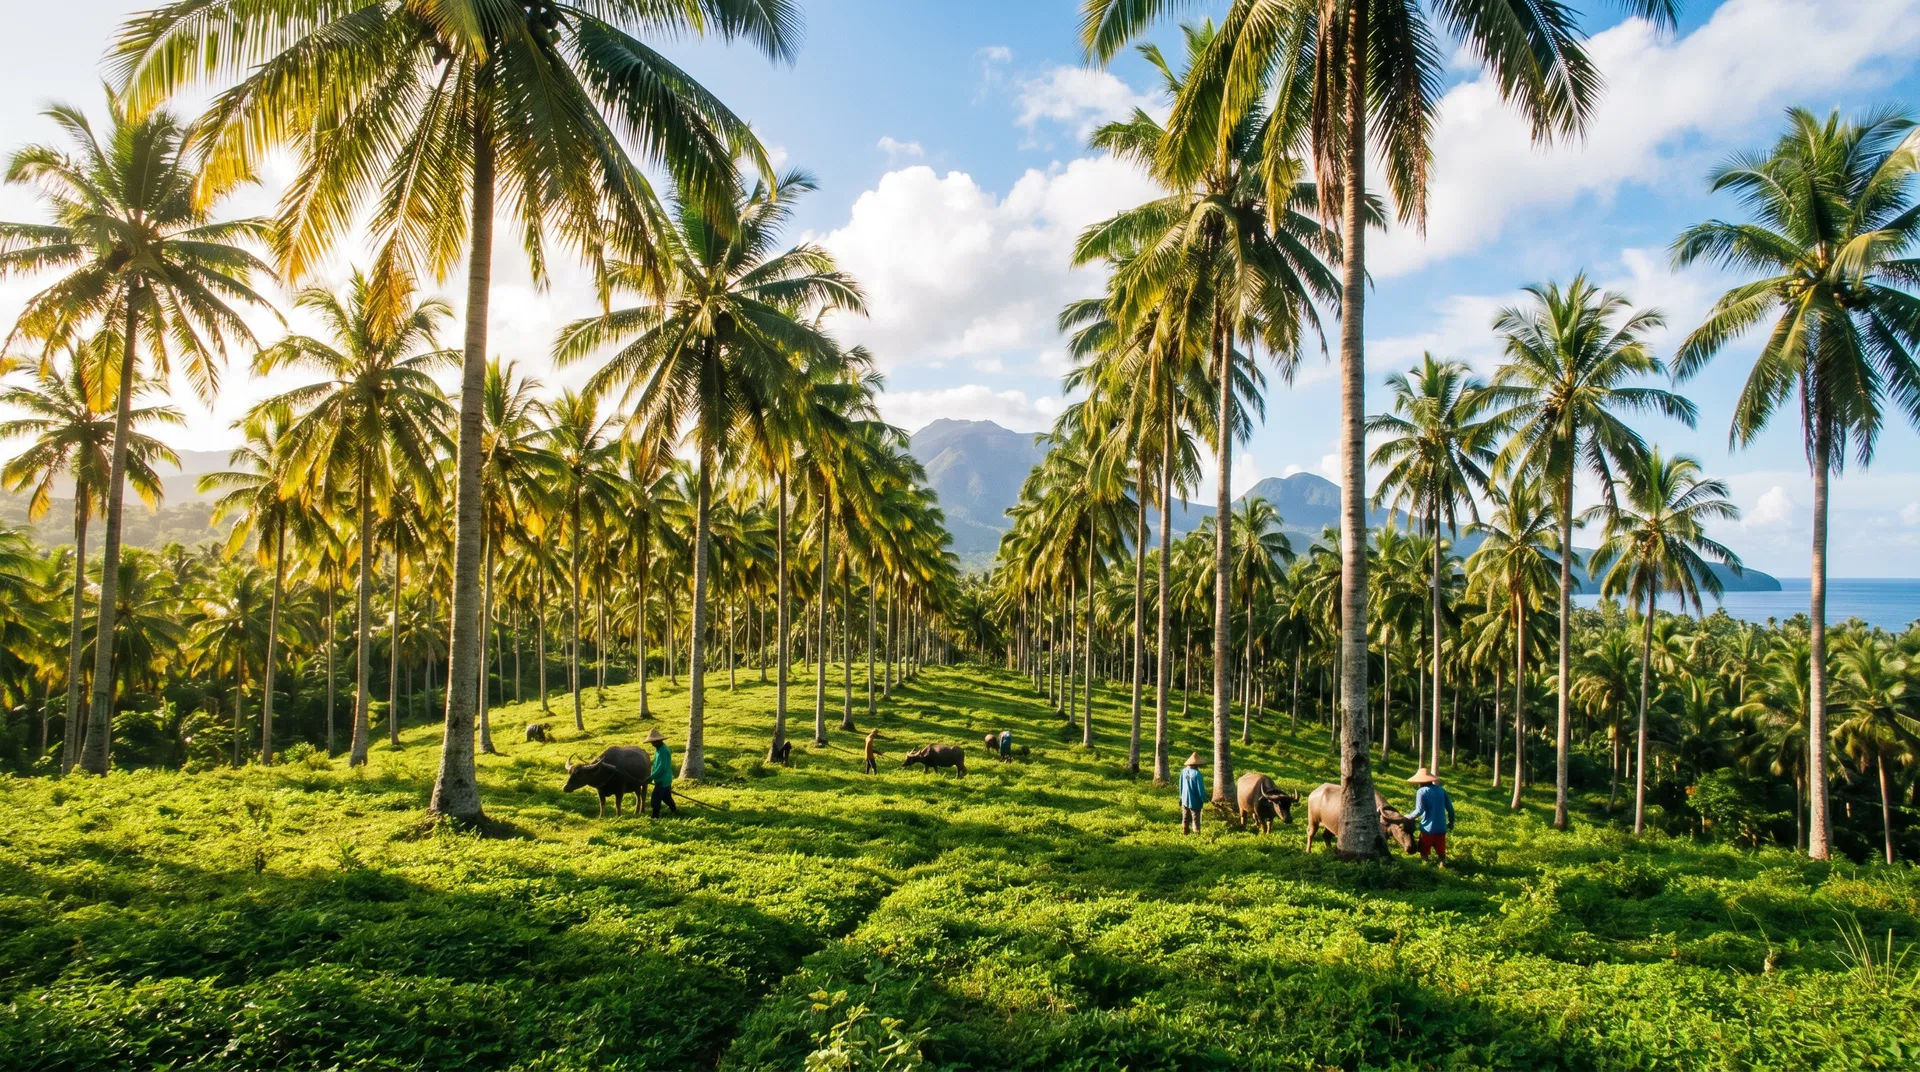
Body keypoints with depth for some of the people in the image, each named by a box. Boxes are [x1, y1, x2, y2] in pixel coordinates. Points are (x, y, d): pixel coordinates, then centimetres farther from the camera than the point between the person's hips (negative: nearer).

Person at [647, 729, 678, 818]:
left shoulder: (663, 750, -21)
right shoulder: (659, 749, 10)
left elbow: (661, 767, -25)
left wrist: (651, 777, -23)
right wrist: (653, 777, 17)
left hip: (662, 780, -9)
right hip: (665, 779, 9)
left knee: (656, 799, -5)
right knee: (666, 797, 18)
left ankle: (655, 817, 1)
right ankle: (675, 810, 30)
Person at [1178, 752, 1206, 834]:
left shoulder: (1183, 771, -5)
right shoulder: (1197, 774, -25)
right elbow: (1201, 789, -19)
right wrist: (1204, 800, -5)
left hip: (1185, 800, 6)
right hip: (1194, 801, -6)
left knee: (1185, 819, 20)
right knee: (1195, 819, 7)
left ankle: (1185, 832, 32)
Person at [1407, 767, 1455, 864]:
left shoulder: (1422, 791, -11)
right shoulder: (1441, 789, 4)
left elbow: (1419, 811, -19)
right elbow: (1450, 808, 7)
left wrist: (1407, 817, -5)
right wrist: (1451, 822, 20)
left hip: (1427, 828, -4)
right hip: (1441, 828, 4)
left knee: (1424, 853, 12)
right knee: (1441, 853, 12)